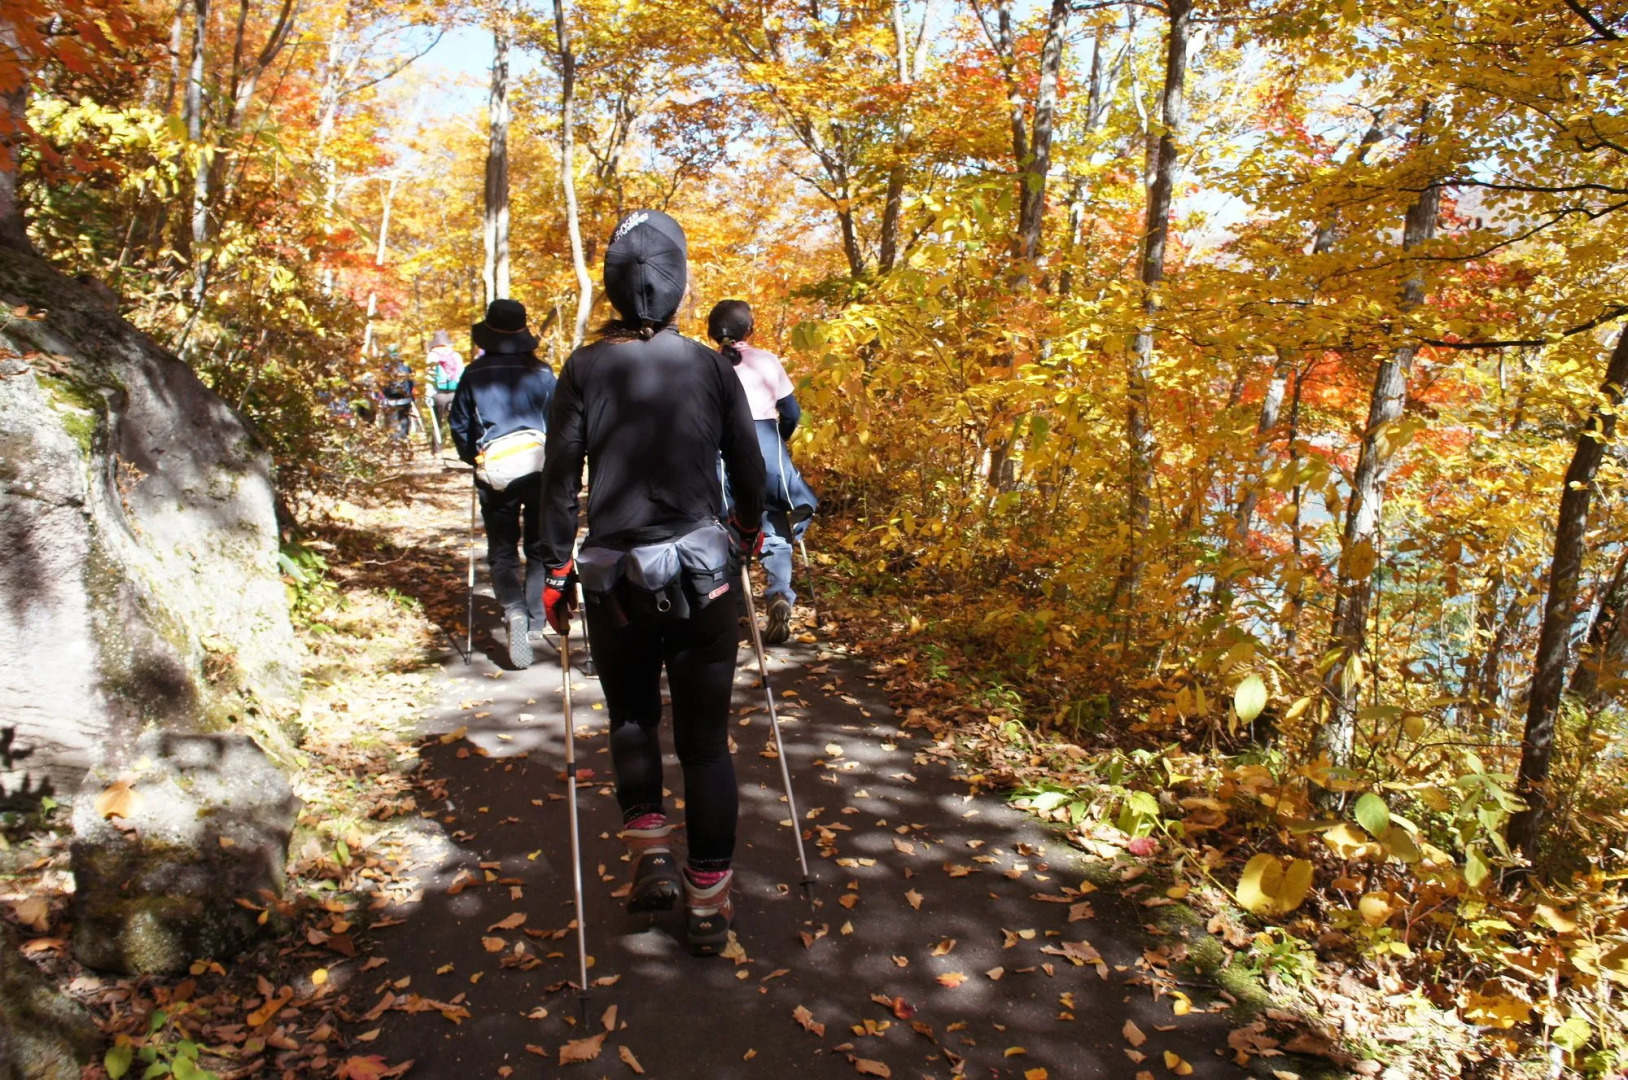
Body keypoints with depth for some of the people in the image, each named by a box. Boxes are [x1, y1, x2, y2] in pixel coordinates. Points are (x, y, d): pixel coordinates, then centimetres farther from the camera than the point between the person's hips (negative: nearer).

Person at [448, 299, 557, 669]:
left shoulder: (474, 375, 0)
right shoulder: (542, 373, -2)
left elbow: (459, 424, 6)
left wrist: (475, 459, 21)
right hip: (540, 471, 0)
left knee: (502, 551, 7)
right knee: (539, 548, 13)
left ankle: (514, 612, -14)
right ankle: (534, 623, 11)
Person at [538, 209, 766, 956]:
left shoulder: (586, 369, -4)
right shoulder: (711, 367, -1)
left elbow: (560, 477, -4)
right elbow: (748, 467, 6)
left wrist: (556, 570, 5)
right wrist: (750, 533, 24)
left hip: (614, 578, 0)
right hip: (701, 572, 0)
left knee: (631, 717, 23)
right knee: (705, 737, 8)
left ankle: (650, 855, 13)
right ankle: (709, 905, 15)